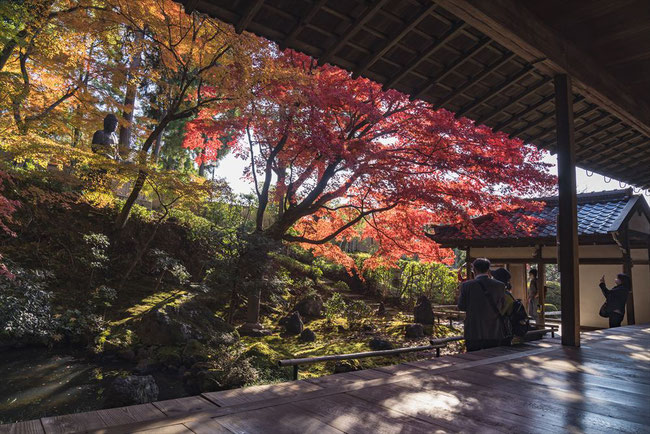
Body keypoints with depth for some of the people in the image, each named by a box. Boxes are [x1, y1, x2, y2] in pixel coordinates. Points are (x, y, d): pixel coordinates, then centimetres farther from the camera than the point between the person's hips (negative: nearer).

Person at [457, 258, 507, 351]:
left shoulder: (467, 285, -10)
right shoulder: (500, 286, -2)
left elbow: (461, 307, -1)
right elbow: (502, 308, 7)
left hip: (474, 334, -2)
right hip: (495, 334, 2)